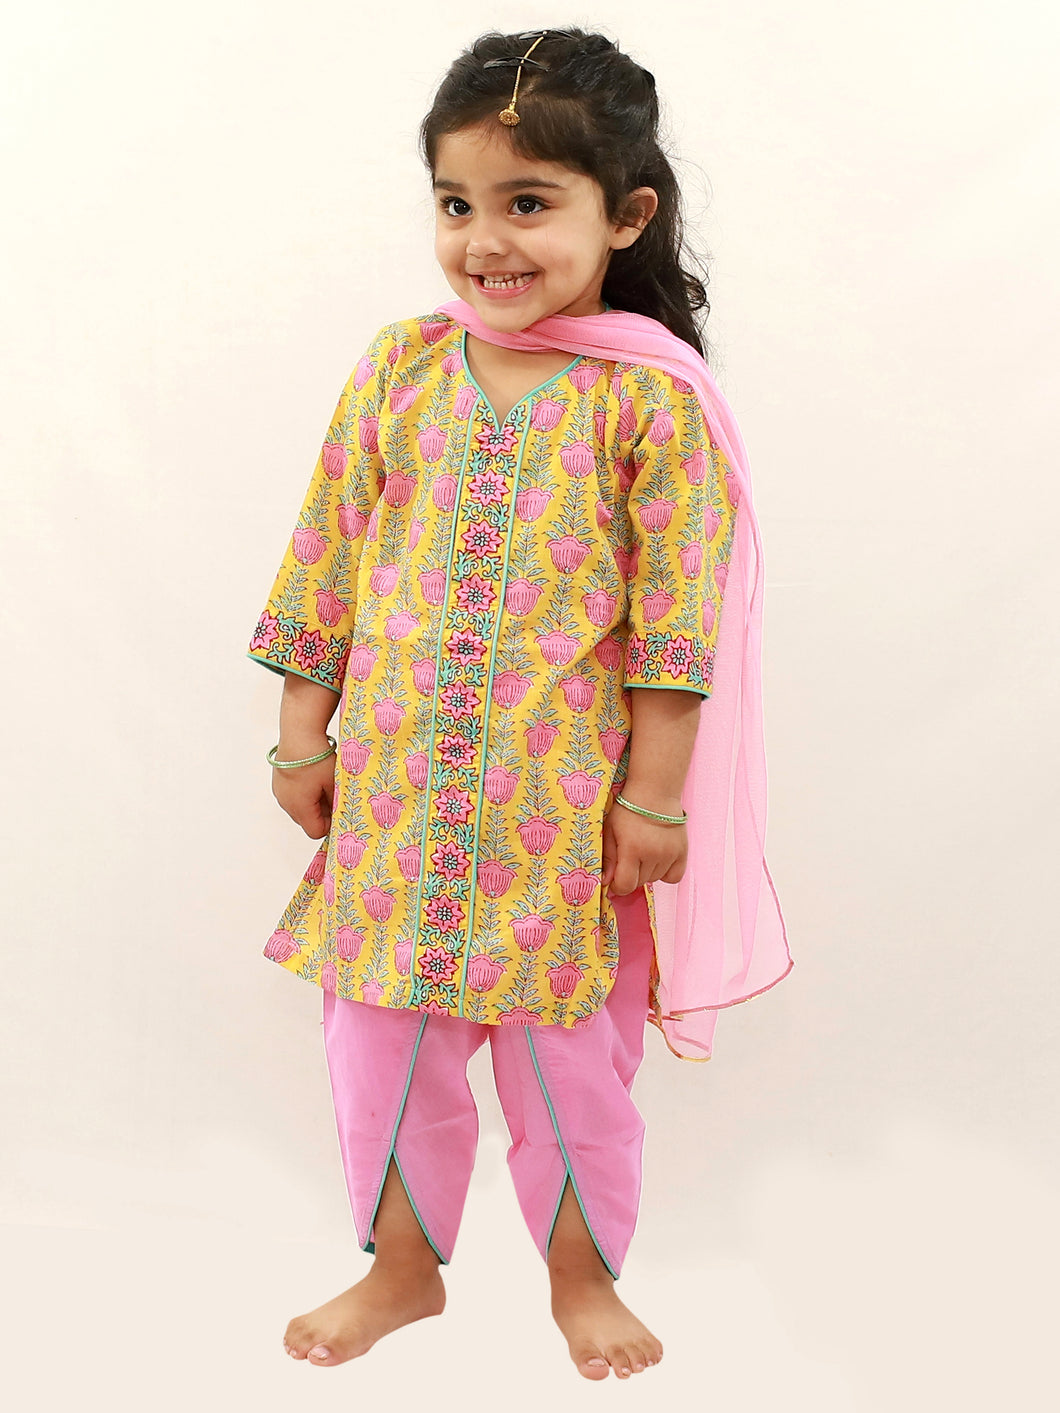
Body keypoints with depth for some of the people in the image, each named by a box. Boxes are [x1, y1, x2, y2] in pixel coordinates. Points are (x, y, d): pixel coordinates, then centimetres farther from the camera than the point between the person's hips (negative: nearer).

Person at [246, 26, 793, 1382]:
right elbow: (327, 565, 6)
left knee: (570, 1053, 12)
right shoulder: (399, 366, 0)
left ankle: (583, 1276, 36)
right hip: (392, 785, 3)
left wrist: (652, 794, -8)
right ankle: (402, 1264, 36)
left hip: (562, 797, -3)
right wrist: (302, 735, 7)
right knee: (381, 1039, 14)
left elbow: (674, 613, -8)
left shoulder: (651, 397, -10)